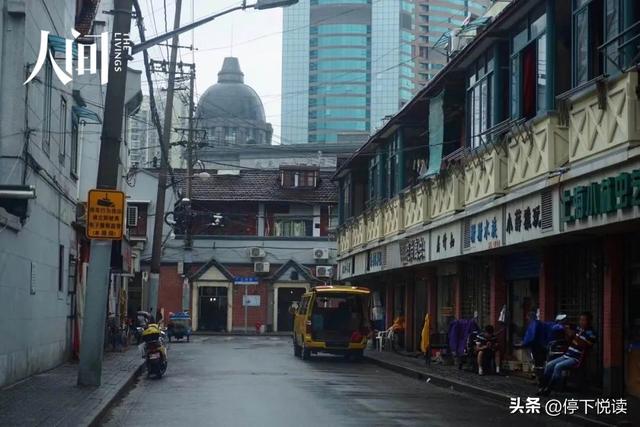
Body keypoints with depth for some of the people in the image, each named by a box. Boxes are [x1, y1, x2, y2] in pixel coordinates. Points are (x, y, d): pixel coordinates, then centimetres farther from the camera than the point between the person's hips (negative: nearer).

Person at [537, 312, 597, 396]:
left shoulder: (591, 334, -8)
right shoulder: (578, 329, 12)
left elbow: (585, 346, -22)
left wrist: (575, 336, -25)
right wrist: (569, 334, 0)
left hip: (576, 359, -7)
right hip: (566, 356, 7)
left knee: (558, 366, -27)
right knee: (549, 365, -8)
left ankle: (548, 389, -21)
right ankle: (543, 387, -5)